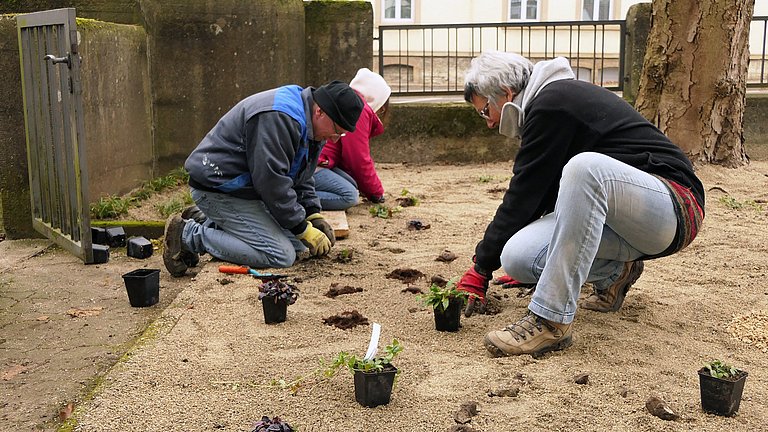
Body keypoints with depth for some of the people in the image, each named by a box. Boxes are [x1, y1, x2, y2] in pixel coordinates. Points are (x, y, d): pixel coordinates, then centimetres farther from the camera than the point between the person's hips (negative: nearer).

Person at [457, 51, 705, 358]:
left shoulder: (551, 104, -13)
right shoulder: (560, 98, 17)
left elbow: (524, 194, -12)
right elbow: (536, 195, 25)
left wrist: (482, 266, -3)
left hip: (674, 206, -8)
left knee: (585, 167, -39)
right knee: (516, 257, -13)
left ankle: (551, 321, -34)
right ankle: (615, 272, 12)